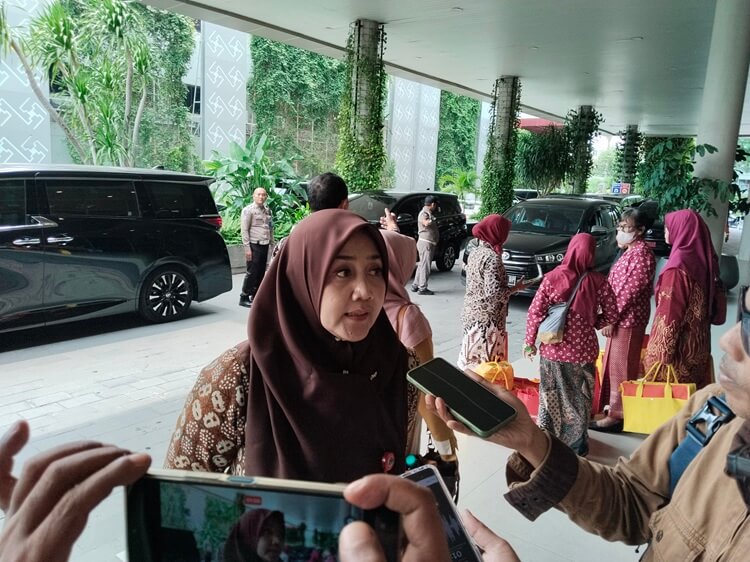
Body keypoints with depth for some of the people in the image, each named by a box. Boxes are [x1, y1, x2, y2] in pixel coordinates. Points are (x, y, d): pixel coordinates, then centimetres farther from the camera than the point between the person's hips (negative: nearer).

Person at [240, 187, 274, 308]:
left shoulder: (267, 211, 15)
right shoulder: (248, 210, -4)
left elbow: (271, 228, 20)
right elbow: (244, 230, -9)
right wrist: (247, 248, -14)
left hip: (264, 245, 6)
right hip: (254, 245, -6)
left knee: (261, 272, 9)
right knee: (252, 272, -7)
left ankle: (255, 296, 20)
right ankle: (244, 298, 2)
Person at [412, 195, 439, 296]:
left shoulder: (429, 213, 16)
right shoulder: (424, 213, -14)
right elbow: (426, 223, -35)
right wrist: (433, 219, -20)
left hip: (429, 243, 10)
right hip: (426, 243, -10)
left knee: (422, 265, 14)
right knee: (425, 265, -8)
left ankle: (416, 285, 20)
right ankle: (422, 288, -6)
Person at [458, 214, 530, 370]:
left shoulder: (476, 252, 7)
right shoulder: (492, 257, -19)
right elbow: (493, 292, -25)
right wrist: (516, 288, -11)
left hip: (471, 313, 8)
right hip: (487, 318, -8)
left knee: (472, 359, 16)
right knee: (488, 363, 3)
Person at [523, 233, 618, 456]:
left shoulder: (552, 278, -11)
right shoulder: (598, 281, -10)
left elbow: (535, 313, -9)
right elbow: (611, 316, -3)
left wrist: (529, 342, 2)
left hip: (553, 348, 0)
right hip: (583, 350, 0)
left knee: (551, 396, 17)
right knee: (580, 398, 16)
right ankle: (577, 447, 28)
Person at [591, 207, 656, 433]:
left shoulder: (640, 253, -16)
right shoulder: (632, 252, 15)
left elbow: (631, 290, -21)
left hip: (627, 319, -10)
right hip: (622, 318, 10)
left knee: (621, 366, -3)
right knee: (614, 364, 17)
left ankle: (617, 415, 4)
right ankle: (616, 405, 29)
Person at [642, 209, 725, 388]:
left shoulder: (678, 266, -20)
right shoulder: (704, 260, 3)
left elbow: (669, 314, -21)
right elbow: (716, 309, 10)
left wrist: (658, 355, -17)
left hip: (678, 346, -7)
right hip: (698, 345, 8)